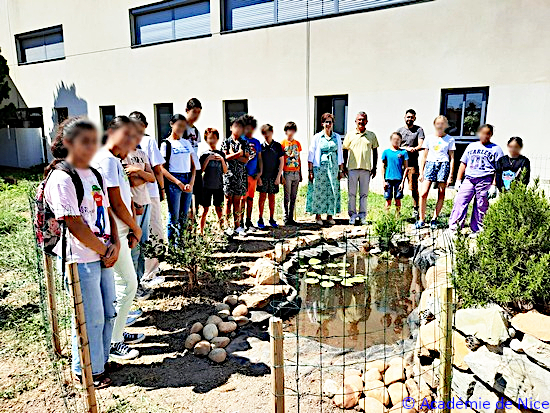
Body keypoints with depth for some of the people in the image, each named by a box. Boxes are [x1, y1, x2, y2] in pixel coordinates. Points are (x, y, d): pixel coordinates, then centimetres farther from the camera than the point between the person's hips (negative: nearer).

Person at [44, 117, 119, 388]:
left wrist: (115, 244, -2)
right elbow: (75, 225, -19)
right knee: (91, 317, 5)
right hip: (80, 259, -8)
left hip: (104, 256, 8)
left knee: (108, 311, 18)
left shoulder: (95, 176, 11)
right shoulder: (61, 178, -16)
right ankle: (86, 370, 26)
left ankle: (101, 358, 39)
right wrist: (104, 251, -11)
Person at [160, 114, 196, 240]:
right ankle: (170, 242, 6)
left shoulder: (186, 143, 15)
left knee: (184, 215, 8)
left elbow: (193, 165, 14)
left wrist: (191, 182, -1)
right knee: (174, 215, -4)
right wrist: (179, 183, -13)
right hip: (173, 181, -5)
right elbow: (162, 168, -6)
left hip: (188, 180, 5)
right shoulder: (166, 144, 0)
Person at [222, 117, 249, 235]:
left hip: (240, 175, 2)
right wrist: (238, 154, -16)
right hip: (229, 174, -2)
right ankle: (227, 226, 6)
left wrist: (233, 155, -10)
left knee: (237, 201, 6)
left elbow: (245, 160, 2)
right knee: (228, 201, 1)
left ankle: (237, 225, 10)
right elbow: (225, 157, -7)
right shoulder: (226, 142, 5)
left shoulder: (244, 143, 11)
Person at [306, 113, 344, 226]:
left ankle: (330, 216, 11)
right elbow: (311, 154, 1)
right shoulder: (317, 137, 2)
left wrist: (341, 170, 8)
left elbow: (340, 155, 12)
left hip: (333, 168, 3)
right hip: (319, 167, -2)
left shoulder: (337, 137, 10)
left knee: (333, 191, 2)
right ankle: (318, 216, 10)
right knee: (319, 191, -1)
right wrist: (310, 170, -5)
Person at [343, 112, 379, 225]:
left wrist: (374, 168, 8)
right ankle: (352, 215, 9)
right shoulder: (350, 135, 7)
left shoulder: (371, 135, 9)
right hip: (352, 168, -1)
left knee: (364, 194, 4)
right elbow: (345, 151, 10)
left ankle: (362, 216, 11)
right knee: (352, 194, 1)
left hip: (366, 169, 1)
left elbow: (375, 151, 13)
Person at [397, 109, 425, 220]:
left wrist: (410, 150, -18)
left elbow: (421, 146, -4)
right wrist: (407, 148, -10)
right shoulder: (400, 130, 15)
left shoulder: (419, 130, 8)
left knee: (414, 188, -4)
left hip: (412, 163, -2)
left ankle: (415, 210, 6)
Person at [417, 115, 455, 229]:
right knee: (423, 193, -10)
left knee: (441, 194, 0)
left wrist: (450, 175, 0)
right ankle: (421, 219, 0)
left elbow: (452, 159, 7)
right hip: (430, 164, 0)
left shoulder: (450, 139, 8)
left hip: (444, 165, 0)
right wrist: (421, 173, 7)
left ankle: (434, 219, 10)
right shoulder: (429, 138, 11)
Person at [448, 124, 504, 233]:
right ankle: (453, 225, -8)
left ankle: (476, 230, 10)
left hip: (485, 180, -3)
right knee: (460, 201, -8)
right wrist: (458, 180, 10)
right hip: (469, 179, 3)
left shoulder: (496, 149, 6)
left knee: (481, 207, 1)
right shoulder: (471, 146, 17)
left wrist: (494, 185, -7)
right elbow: (463, 164, 17)